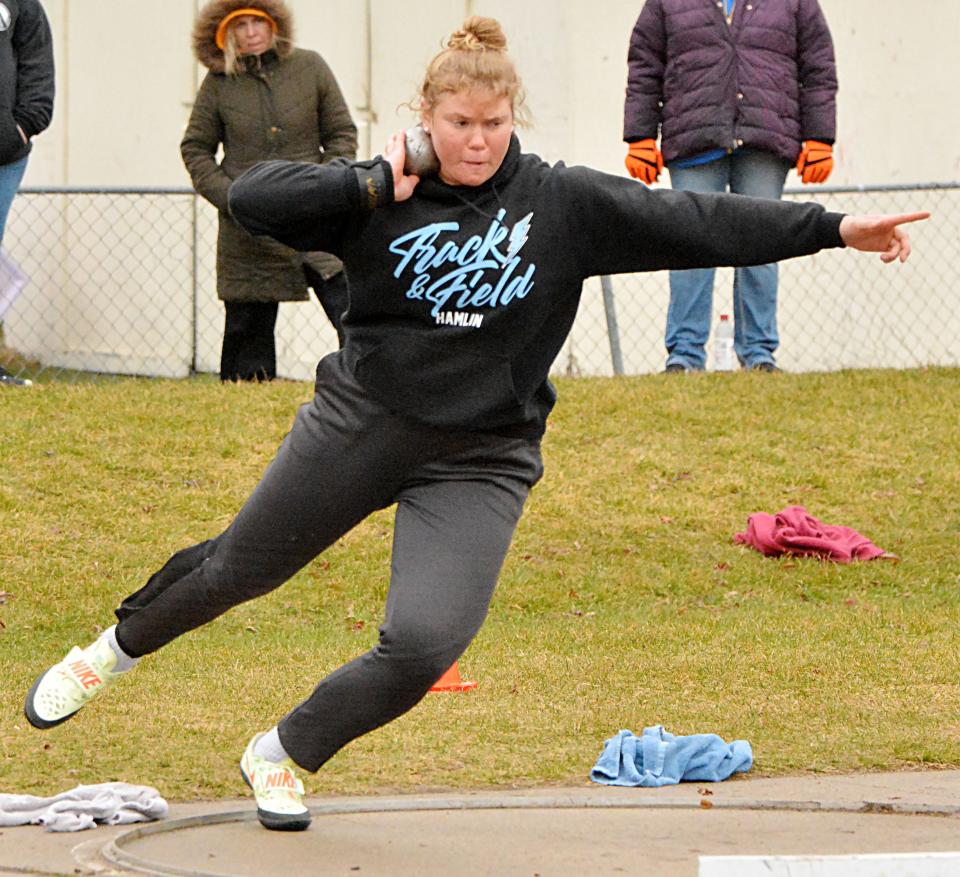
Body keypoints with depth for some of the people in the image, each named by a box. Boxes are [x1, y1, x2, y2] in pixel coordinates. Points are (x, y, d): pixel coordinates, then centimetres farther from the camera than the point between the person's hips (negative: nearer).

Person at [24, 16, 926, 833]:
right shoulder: (382, 199, -8)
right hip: (358, 426, 0)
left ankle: (282, 756, 10)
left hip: (478, 464, 0)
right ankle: (111, 650, 46)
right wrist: (375, 184, -22)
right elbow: (253, 196, -16)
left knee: (423, 647, -15)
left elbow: (694, 223, -10)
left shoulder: (565, 204, -7)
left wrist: (833, 228, -15)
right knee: (240, 568, 16)